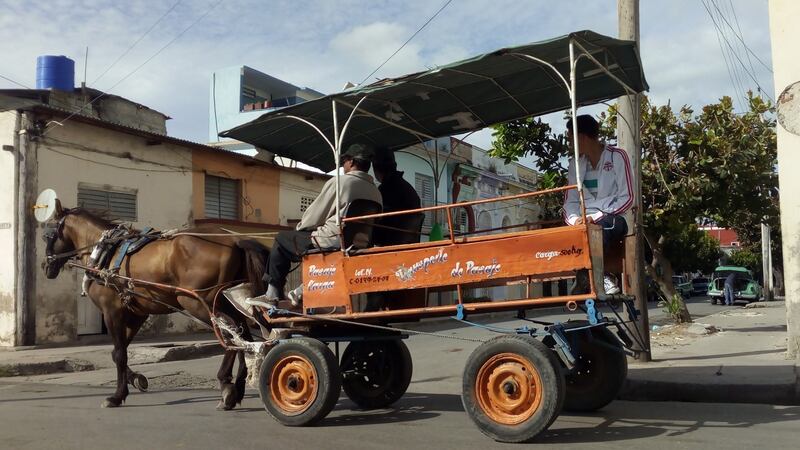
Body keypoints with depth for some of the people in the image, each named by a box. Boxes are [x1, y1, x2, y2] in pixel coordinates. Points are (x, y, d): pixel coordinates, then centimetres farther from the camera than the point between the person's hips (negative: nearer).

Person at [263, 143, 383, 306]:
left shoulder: (339, 182, -8)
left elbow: (313, 217, -4)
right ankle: (305, 290, 24)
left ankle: (273, 290, 14)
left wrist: (299, 227, 18)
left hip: (332, 242, -6)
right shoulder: (375, 191, 8)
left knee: (282, 238, 13)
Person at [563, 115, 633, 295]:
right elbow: (570, 201, 10)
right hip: (584, 222, 4)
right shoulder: (575, 164, 14)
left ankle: (585, 281, -31)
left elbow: (626, 198, -7)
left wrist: (595, 217, -18)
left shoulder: (617, 157, -1)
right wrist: (575, 219, -13)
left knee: (603, 226, -39)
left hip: (613, 220, -4)